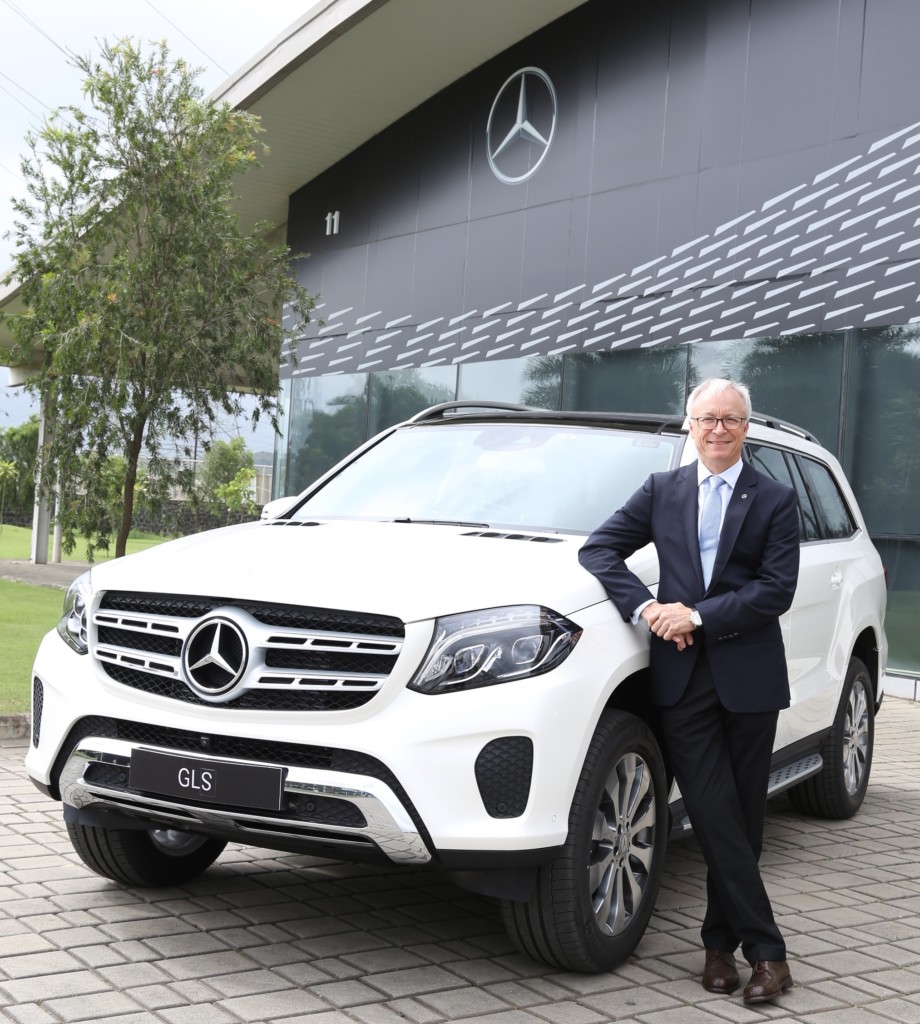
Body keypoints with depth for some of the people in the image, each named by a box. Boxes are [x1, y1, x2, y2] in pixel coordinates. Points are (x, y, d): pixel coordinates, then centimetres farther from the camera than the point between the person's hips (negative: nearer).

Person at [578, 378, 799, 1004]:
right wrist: (645, 607, -10)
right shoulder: (662, 491, 11)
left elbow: (777, 589, -5)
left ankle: (721, 940, 20)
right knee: (716, 818, -4)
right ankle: (766, 949, 3)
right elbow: (599, 549, 6)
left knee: (742, 821, 7)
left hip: (749, 676, 0)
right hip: (682, 676, 1)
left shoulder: (774, 500, 4)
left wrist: (698, 615, -14)